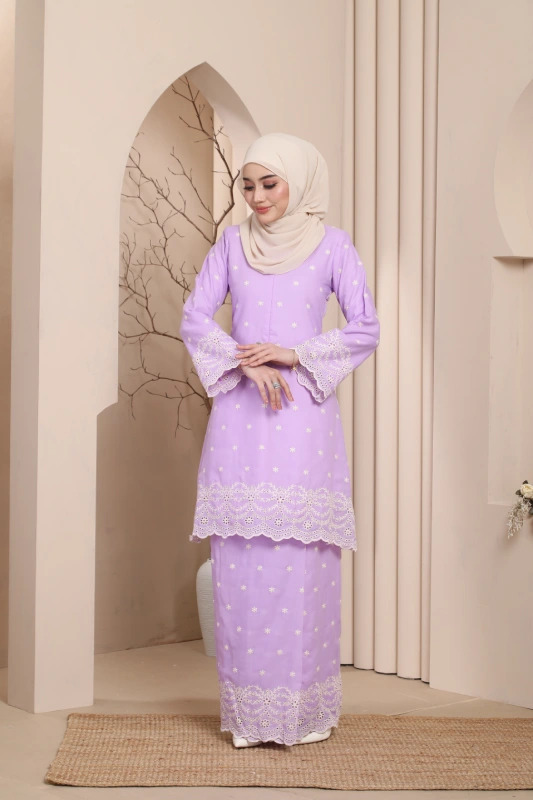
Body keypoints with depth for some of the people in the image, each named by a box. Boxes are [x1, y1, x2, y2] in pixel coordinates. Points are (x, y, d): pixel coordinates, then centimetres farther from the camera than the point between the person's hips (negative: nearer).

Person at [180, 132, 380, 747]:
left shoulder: (332, 246, 5)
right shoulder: (232, 243, 11)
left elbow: (365, 329, 2)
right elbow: (194, 316, 5)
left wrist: (295, 355, -10)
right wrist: (246, 364, -10)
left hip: (305, 410, -2)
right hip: (240, 410, 2)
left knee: (302, 558, -3)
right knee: (240, 558, 0)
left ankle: (303, 708, 9)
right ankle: (248, 710, 10)